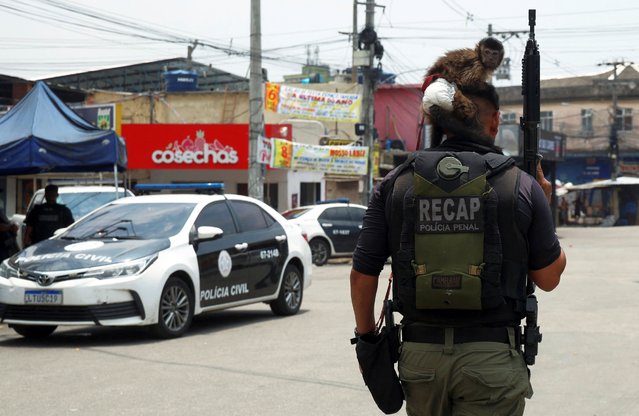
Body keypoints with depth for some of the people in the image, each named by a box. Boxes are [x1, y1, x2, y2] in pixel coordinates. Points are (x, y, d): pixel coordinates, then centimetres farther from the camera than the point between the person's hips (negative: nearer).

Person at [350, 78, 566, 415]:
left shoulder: (395, 184, 1)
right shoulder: (521, 187, -3)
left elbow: (362, 275, 3)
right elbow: (548, 278, 7)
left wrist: (365, 335, 19)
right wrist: (544, 208, 19)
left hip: (419, 353, 3)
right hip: (492, 357, -2)